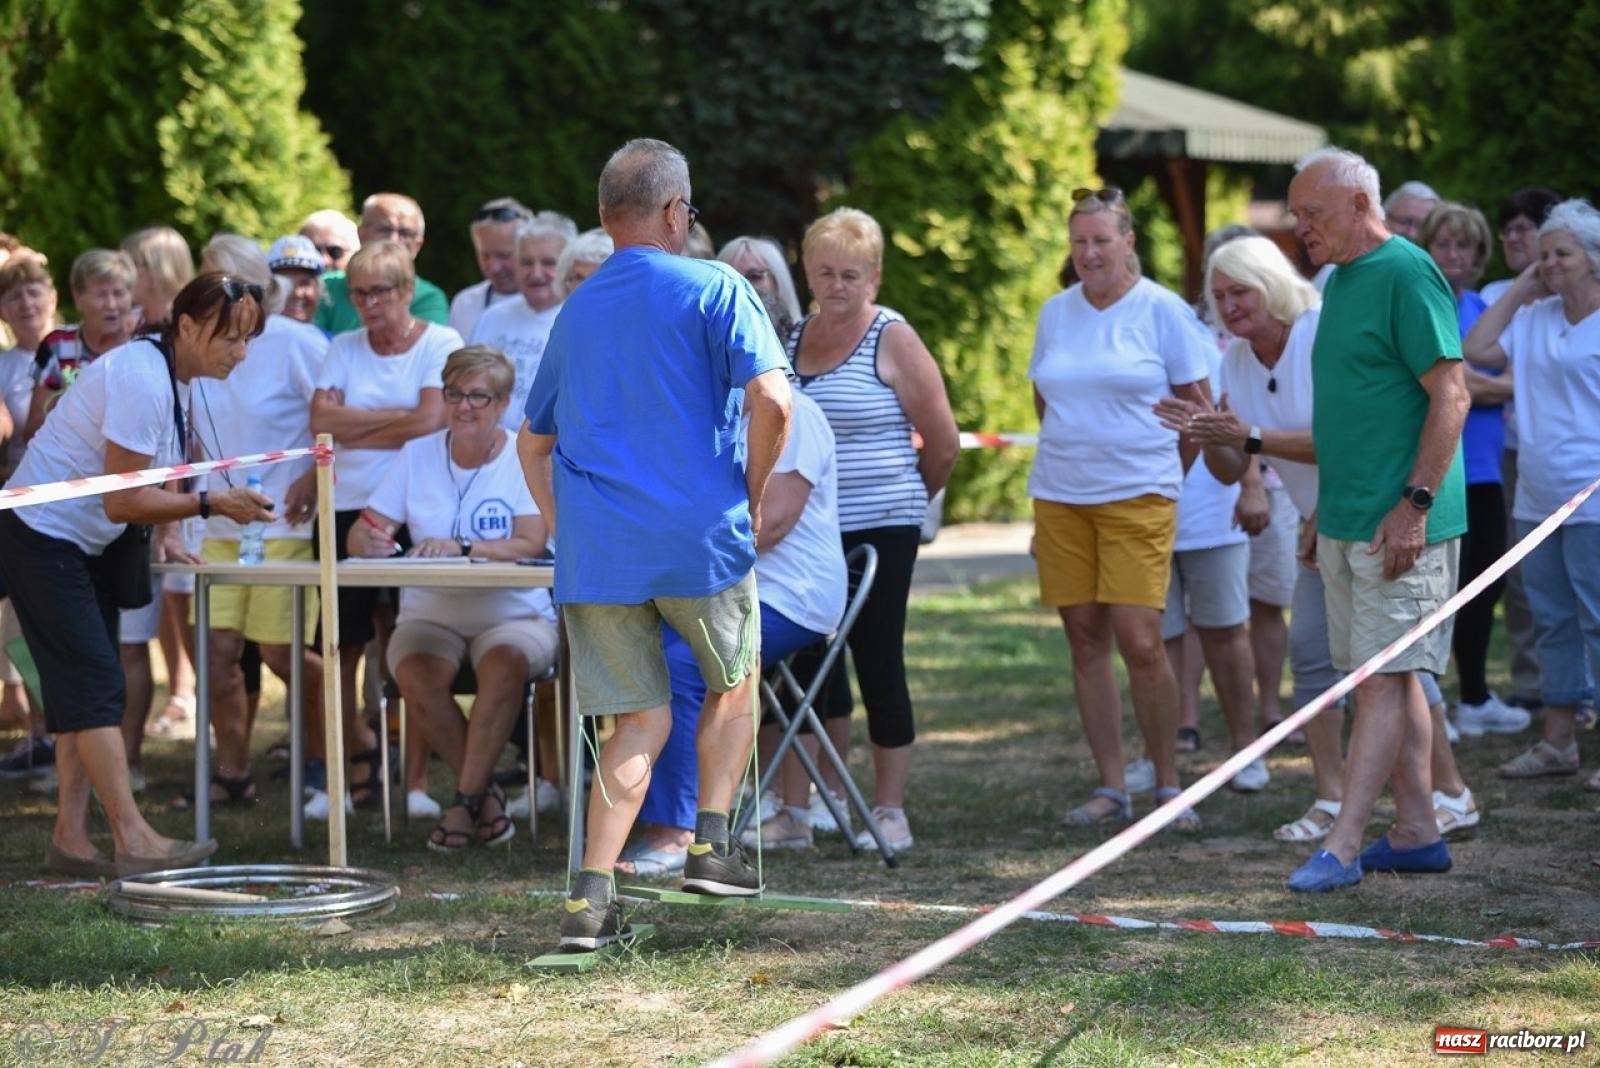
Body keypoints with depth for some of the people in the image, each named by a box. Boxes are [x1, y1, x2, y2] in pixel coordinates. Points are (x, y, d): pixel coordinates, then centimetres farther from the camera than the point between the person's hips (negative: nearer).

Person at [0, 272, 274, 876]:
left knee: (84, 688, 8)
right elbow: (122, 501, -25)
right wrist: (211, 505, -24)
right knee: (94, 681, -14)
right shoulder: (141, 381, -25)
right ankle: (132, 840, -17)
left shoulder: (170, 374, 6)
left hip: (82, 545, 10)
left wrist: (163, 534, 3)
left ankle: (70, 838, 9)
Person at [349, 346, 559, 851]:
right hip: (431, 614, 2)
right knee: (415, 673, -31)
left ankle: (465, 800, -19)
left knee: (503, 664, -36)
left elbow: (530, 546, -15)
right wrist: (368, 539, -20)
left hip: (514, 615, -2)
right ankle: (484, 792, -12)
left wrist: (463, 548, -30)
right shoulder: (417, 456, 8)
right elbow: (362, 535, 5)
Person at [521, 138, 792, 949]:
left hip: (592, 547, 4)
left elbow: (532, 441, 23)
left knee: (642, 719, 9)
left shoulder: (576, 309, 16)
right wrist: (752, 497, -3)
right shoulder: (713, 289, -1)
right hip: (699, 534, -4)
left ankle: (591, 898, -3)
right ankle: (711, 845, 12)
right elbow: (771, 399, -14)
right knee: (732, 684, 21)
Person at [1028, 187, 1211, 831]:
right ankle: (1111, 789, 11)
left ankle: (1169, 786, 2)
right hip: (1058, 497, 4)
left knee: (1140, 642, -12)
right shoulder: (1055, 313, 10)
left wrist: (1162, 472, 7)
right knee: (1085, 640, 5)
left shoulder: (1162, 311, -2)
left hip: (1138, 497, -4)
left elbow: (1198, 406, 2)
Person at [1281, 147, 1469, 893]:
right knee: (1384, 677, 11)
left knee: (1384, 678, -7)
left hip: (1399, 524, -9)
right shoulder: (1340, 281, 15)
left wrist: (1414, 503, -21)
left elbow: (1451, 394, -17)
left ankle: (1343, 846, -9)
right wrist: (1324, 513, 21)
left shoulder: (1407, 275, -12)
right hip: (1345, 520, 9)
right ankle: (1417, 831, 18)